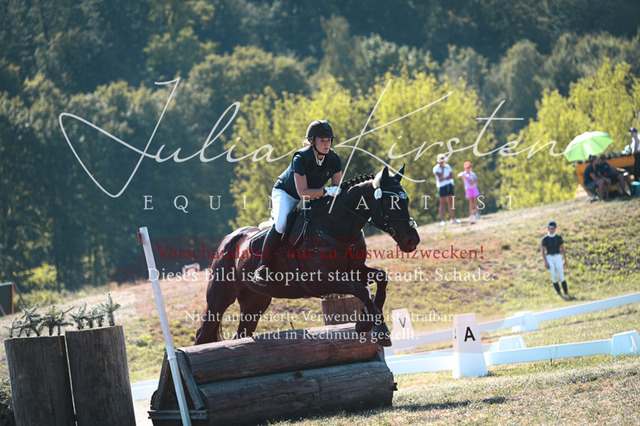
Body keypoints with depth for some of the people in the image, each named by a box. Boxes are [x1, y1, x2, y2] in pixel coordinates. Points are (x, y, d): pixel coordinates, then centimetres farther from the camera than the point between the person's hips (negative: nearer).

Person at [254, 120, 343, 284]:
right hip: (285, 193, -5)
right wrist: (326, 191, -43)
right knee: (281, 225, -31)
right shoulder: (300, 158, -31)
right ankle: (262, 267, -21)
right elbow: (302, 192, -34)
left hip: (313, 197, 5)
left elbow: (337, 189, -8)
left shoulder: (334, 159, -15)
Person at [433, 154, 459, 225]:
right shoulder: (436, 168, -4)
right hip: (442, 186, -5)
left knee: (451, 203, 6)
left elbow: (451, 176, 1)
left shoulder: (448, 166, 11)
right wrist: (443, 169, -16)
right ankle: (442, 220, -7)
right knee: (443, 203, -6)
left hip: (449, 185, 5)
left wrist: (444, 179, -12)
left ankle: (453, 218, 10)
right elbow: (440, 177, -16)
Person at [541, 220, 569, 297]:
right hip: (549, 258, 0)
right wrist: (545, 262, -10)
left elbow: (562, 249, 10)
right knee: (554, 277, -4)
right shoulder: (545, 239, 2)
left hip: (558, 257, 0)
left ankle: (566, 292, -4)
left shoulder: (559, 237, 7)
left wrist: (565, 260, 5)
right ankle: (558, 292, 6)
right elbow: (543, 251, 0)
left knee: (561, 276, -8)